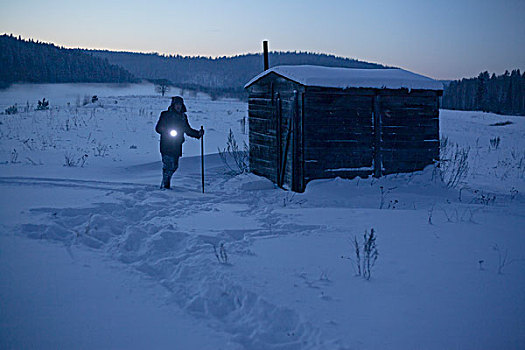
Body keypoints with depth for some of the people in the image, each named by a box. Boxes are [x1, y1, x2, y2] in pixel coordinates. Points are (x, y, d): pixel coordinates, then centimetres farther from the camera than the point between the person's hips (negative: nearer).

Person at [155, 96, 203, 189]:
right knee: (168, 166, -11)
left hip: (177, 147, 5)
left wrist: (198, 133, 8)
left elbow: (188, 130, 22)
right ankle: (164, 186, -2)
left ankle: (165, 184, 23)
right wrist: (168, 132, -16)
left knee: (174, 166, 7)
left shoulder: (183, 117, 15)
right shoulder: (166, 115, 0)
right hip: (166, 146, -5)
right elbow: (158, 128, -1)